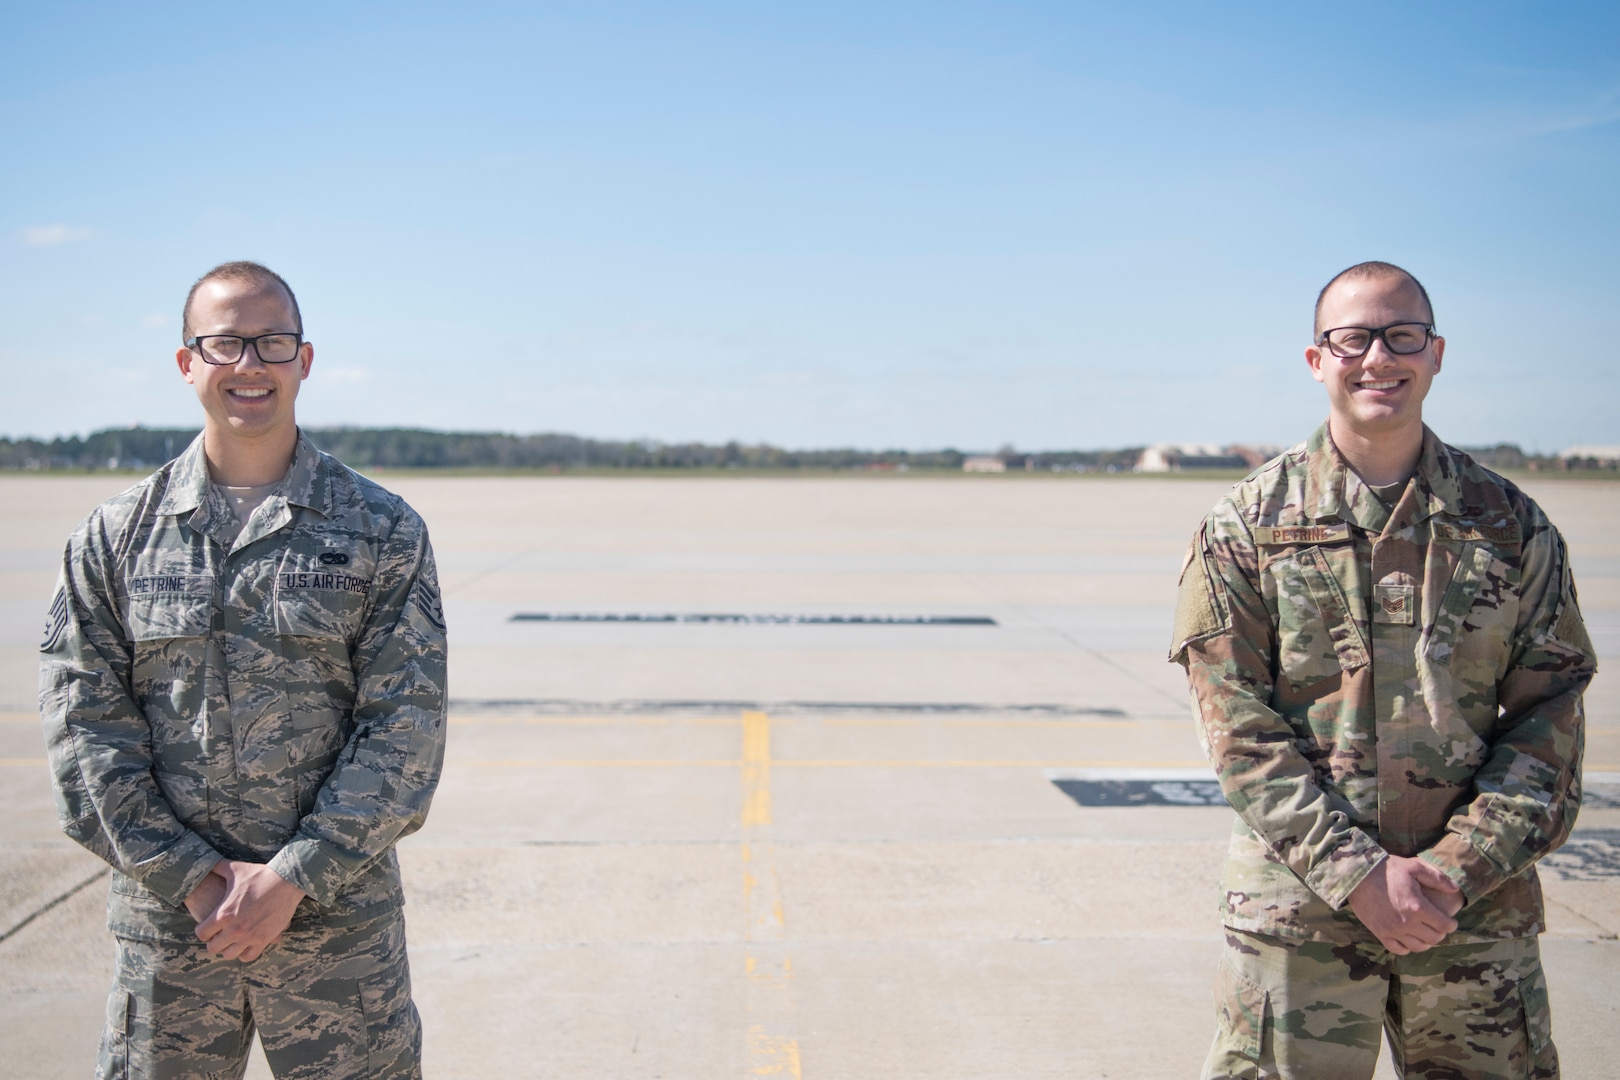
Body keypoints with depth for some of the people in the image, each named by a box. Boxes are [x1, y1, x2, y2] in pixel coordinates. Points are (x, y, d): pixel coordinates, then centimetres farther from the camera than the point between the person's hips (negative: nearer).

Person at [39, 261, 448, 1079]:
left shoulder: (382, 531, -1)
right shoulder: (115, 536, 4)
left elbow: (405, 726, -4)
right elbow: (84, 721, 1)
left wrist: (292, 877, -11)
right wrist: (190, 877, -8)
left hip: (337, 913, -1)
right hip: (165, 918, 1)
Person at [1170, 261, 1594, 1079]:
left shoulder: (1511, 525, 6)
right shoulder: (1247, 526, 0)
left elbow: (1549, 716, 4)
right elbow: (1239, 727, -5)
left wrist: (1458, 867, -8)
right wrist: (1359, 874, -12)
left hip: (1479, 908, 2)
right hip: (1298, 905, -2)